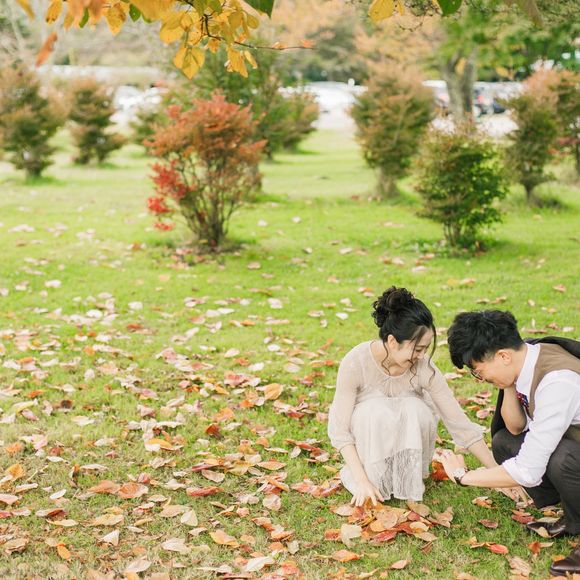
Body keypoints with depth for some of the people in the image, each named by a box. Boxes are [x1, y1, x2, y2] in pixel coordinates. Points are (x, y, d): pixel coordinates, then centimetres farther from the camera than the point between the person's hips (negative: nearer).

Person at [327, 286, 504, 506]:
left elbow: (461, 425, -18)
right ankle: (374, 480, -12)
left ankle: (408, 482, -9)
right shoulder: (355, 363, -29)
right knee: (375, 411, -34)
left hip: (407, 436, 2)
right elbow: (339, 429, -23)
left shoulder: (424, 368, -25)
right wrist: (362, 481, -30)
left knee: (414, 408, -32)